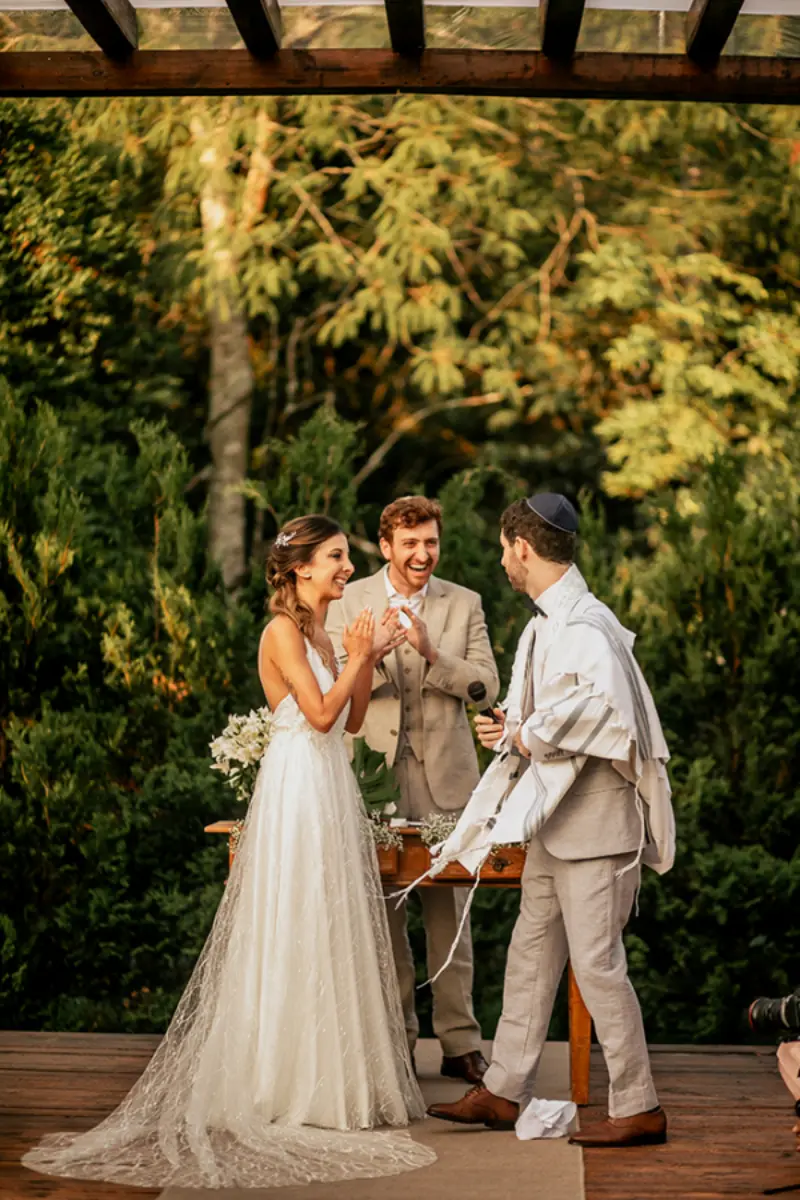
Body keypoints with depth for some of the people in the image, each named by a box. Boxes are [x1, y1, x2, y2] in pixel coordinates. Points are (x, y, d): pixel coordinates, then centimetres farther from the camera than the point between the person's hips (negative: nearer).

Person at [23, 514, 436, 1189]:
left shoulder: (321, 631, 15)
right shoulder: (283, 629, -12)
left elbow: (351, 720, 13)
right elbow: (320, 713, -20)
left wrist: (369, 658, 5)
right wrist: (358, 658, -10)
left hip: (332, 789, 9)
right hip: (298, 787, -9)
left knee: (331, 928, 11)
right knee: (295, 936, -3)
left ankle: (332, 1075, 19)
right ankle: (288, 1083, 5)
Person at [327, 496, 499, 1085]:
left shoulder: (464, 604, 7)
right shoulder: (349, 601, 6)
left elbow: (487, 684, -2)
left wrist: (432, 654, -18)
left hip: (445, 776, 0)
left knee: (450, 910, 1)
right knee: (381, 912, 4)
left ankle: (460, 1042, 8)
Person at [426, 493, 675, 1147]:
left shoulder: (585, 623, -19)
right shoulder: (547, 623, 13)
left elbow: (606, 703, -35)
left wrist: (531, 734, -22)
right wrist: (514, 726, 6)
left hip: (593, 819, -10)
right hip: (553, 820, 10)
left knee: (597, 961, -4)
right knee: (532, 953, 15)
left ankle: (638, 1109, 8)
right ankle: (505, 1092, 25)